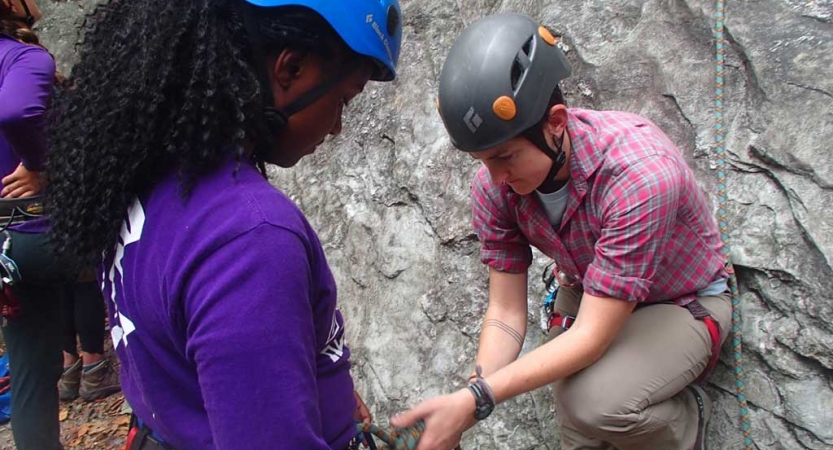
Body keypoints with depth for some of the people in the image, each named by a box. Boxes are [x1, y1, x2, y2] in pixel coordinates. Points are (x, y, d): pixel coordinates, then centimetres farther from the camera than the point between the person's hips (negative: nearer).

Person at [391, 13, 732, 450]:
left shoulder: (642, 174, -38)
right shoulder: (495, 185, -21)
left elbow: (592, 336, -36)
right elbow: (506, 314, -16)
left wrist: (476, 400, -44)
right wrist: (462, 407, -32)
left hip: (682, 303, -4)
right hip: (588, 298, 5)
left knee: (594, 402, -29)